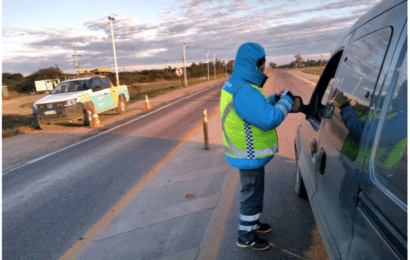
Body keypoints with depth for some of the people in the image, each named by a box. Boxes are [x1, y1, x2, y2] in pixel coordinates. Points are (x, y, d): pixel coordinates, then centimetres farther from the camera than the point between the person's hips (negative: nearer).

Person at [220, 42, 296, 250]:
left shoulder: (234, 84, 7)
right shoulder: (244, 91, -28)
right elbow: (270, 119, -30)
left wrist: (274, 99, 6)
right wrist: (286, 100, -15)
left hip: (246, 153, 10)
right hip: (250, 156, -10)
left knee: (253, 192, 25)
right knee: (252, 195, 7)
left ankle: (252, 223, 44)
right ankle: (246, 237, 26)